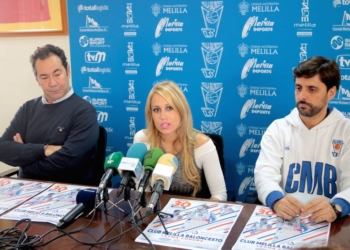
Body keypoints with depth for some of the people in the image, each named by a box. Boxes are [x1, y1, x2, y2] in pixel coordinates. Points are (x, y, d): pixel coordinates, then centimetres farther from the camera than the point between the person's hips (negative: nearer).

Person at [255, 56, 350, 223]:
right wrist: (276, 200, -29)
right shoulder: (278, 128, 7)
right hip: (284, 218, 0)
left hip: (326, 221, 0)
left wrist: (335, 208, -29)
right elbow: (265, 173, -6)